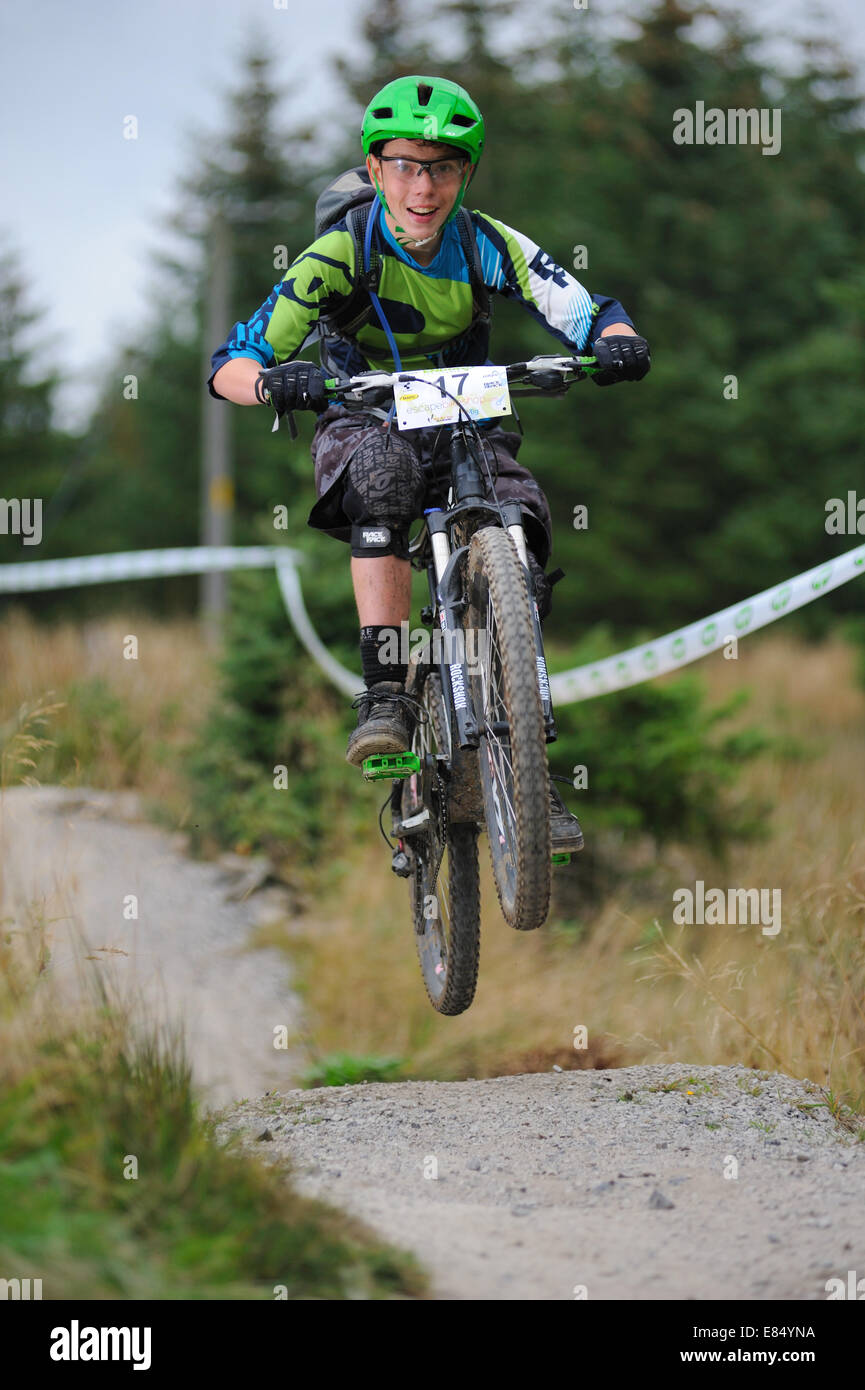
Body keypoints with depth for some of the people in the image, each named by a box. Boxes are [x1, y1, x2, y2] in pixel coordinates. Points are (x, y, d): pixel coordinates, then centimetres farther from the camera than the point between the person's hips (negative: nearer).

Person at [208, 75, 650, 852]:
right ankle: (384, 693, -39)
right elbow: (231, 364, -21)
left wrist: (617, 344, -43)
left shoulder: (488, 247, -12)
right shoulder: (340, 255, -17)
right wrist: (277, 383, -44)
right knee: (383, 470, -37)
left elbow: (588, 313, -19)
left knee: (521, 534, -23)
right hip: (368, 428, -2)